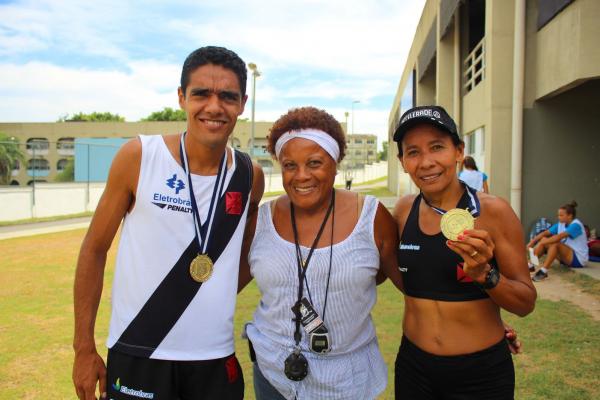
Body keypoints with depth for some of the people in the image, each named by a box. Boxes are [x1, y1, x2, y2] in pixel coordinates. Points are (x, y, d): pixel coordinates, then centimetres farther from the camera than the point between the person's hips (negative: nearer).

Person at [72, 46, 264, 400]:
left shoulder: (250, 176, -3)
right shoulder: (139, 156, -10)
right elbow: (95, 250, -3)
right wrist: (84, 348, -2)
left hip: (216, 360, 3)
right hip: (137, 356, -2)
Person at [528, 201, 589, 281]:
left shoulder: (576, 225, -18)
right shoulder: (560, 224, 4)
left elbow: (559, 237, -31)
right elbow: (545, 233, -1)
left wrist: (542, 243, -33)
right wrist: (532, 242, -15)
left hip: (579, 259, -8)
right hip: (566, 256, 8)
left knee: (555, 243, -32)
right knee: (544, 239, -6)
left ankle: (543, 271, -41)